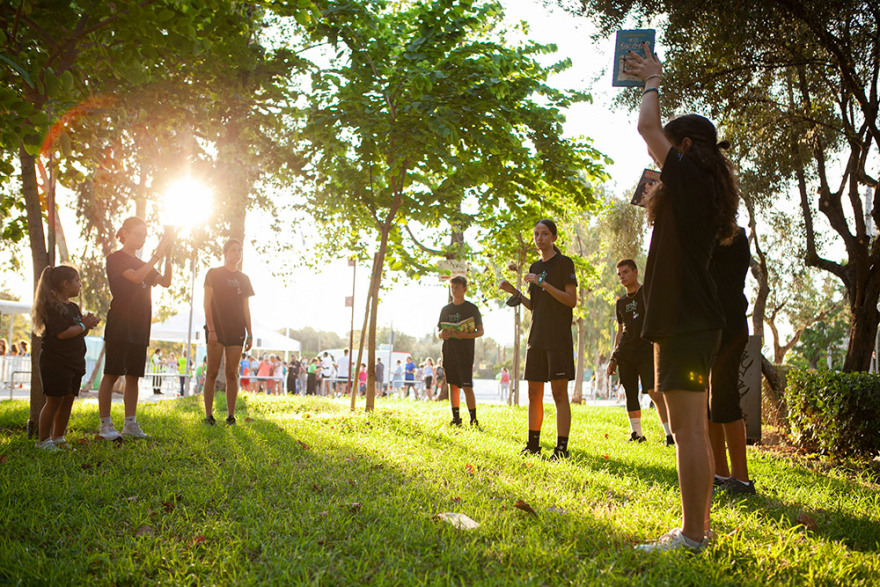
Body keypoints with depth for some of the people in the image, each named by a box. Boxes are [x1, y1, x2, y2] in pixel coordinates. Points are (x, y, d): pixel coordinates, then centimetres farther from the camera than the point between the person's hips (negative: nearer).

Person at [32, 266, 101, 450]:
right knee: (54, 401, -5)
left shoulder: (74, 307, 17)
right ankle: (44, 441, 4)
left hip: (74, 363, 9)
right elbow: (62, 333, -22)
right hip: (55, 362, -9)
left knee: (68, 401, 10)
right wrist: (84, 326, -11)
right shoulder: (52, 307, -12)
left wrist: (88, 324, -1)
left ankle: (58, 439, 19)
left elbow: (80, 333, 19)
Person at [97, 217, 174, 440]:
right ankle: (105, 424, -1)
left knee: (133, 376, 7)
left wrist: (168, 255, -3)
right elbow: (136, 277, -18)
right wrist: (157, 255, -16)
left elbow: (166, 282, 8)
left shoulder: (142, 264, 19)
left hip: (139, 328, 7)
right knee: (111, 374, -5)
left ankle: (130, 424, 11)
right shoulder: (115, 259, -2)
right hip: (119, 325, -7)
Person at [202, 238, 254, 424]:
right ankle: (209, 415, -1)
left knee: (232, 374, 2)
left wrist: (250, 334, 9)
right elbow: (207, 303, -3)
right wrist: (211, 329, -13)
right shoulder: (213, 273, 3)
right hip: (216, 329, -3)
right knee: (212, 372, -4)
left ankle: (231, 416, 4)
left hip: (236, 331, 4)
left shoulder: (244, 279, 16)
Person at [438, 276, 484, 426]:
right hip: (448, 352, 4)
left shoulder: (472, 308, 2)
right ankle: (456, 417, 12)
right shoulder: (445, 309, 15)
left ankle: (473, 419, 1)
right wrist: (441, 334, -7)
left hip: (465, 353, -4)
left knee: (466, 386, -8)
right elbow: (438, 330, 18)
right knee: (452, 385, 5)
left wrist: (464, 335, -19)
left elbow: (480, 331, -1)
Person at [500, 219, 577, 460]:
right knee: (534, 393, 8)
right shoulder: (535, 267, 18)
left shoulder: (564, 263, -2)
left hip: (558, 339, -6)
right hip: (537, 338, 7)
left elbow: (571, 300, -11)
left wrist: (543, 283, -17)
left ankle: (562, 447, -4)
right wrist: (514, 291, 6)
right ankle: (533, 444, 17)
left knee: (559, 393, -7)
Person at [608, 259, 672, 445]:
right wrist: (613, 359, 17)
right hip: (625, 354, 5)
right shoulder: (620, 302, 18)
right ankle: (636, 434, 14)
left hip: (646, 351, -5)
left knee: (655, 393, -15)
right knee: (631, 395, 4)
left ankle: (670, 435, -14)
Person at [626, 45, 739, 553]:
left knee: (688, 430, -9)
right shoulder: (698, 190, 17)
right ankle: (699, 526, 21)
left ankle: (691, 537, -5)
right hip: (691, 319, 10)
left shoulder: (689, 178, -8)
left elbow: (647, 127, -8)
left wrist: (654, 83, 10)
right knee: (693, 430, 13)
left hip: (687, 321, -10)